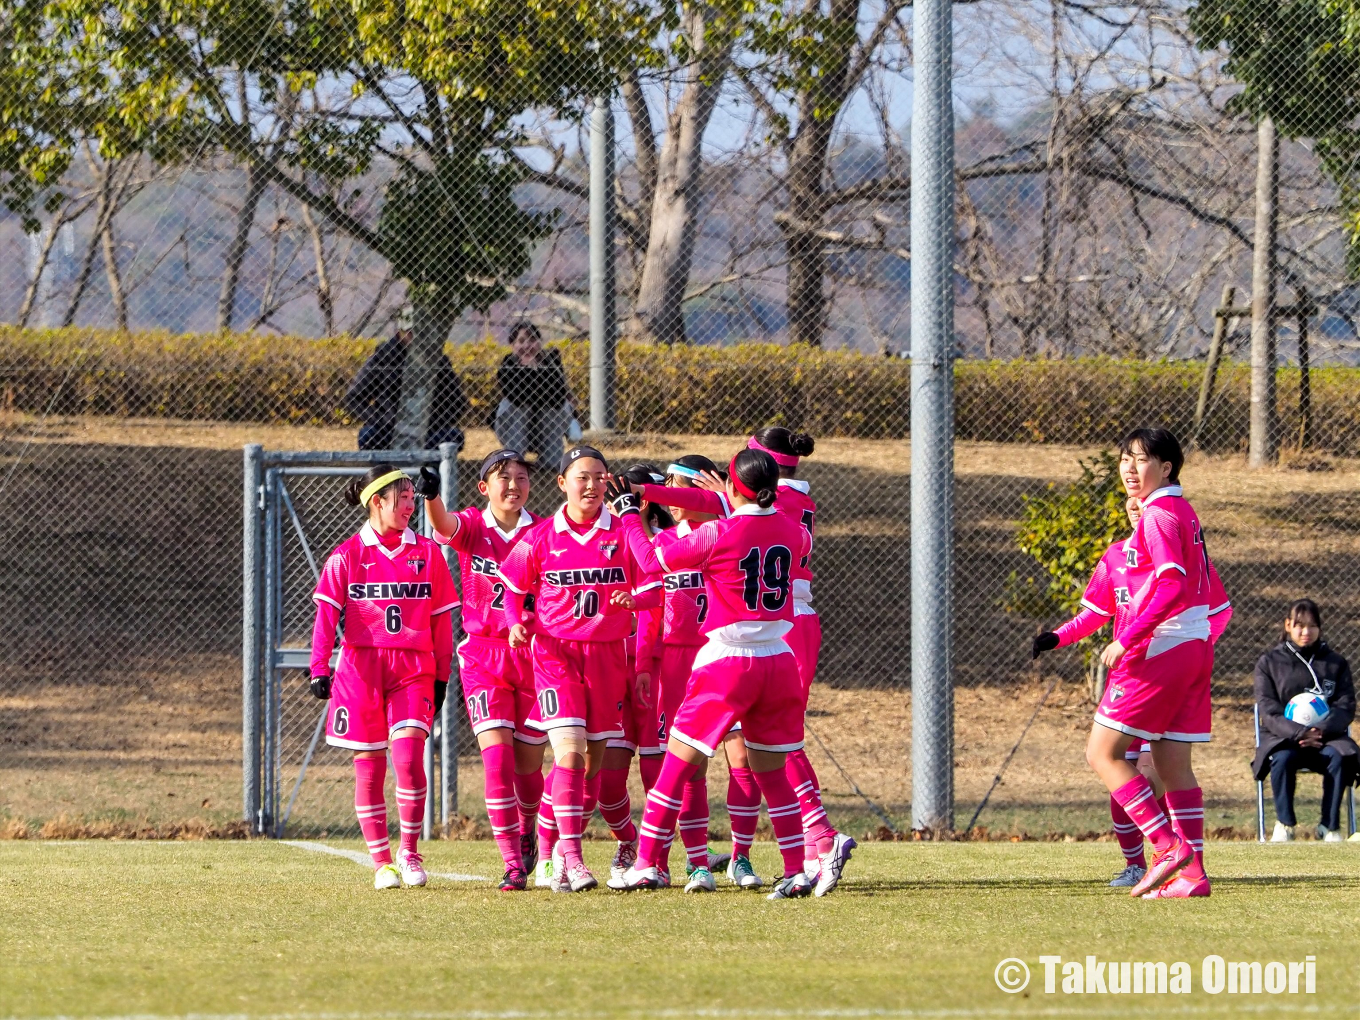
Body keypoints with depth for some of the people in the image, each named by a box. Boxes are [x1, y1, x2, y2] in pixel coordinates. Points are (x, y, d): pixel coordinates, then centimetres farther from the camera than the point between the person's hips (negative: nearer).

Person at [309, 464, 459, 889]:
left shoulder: (427, 553, 8)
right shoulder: (346, 556, 2)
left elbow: (441, 619, 12)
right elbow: (326, 616, -1)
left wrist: (441, 675, 11)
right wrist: (320, 669, -12)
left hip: (413, 669, 0)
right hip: (361, 669, 0)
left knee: (409, 760, -15)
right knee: (369, 769, 2)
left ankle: (409, 853, 0)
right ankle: (381, 863, 12)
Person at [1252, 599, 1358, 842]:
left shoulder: (1336, 663, 13)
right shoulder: (1268, 663, 8)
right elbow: (1269, 712, -3)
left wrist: (1322, 731, -18)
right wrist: (1299, 733, -21)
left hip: (1326, 737, 1)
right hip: (1282, 737, -1)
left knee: (1338, 757, -34)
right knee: (1282, 758, -36)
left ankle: (1329, 826, -21)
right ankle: (1284, 824, -17)